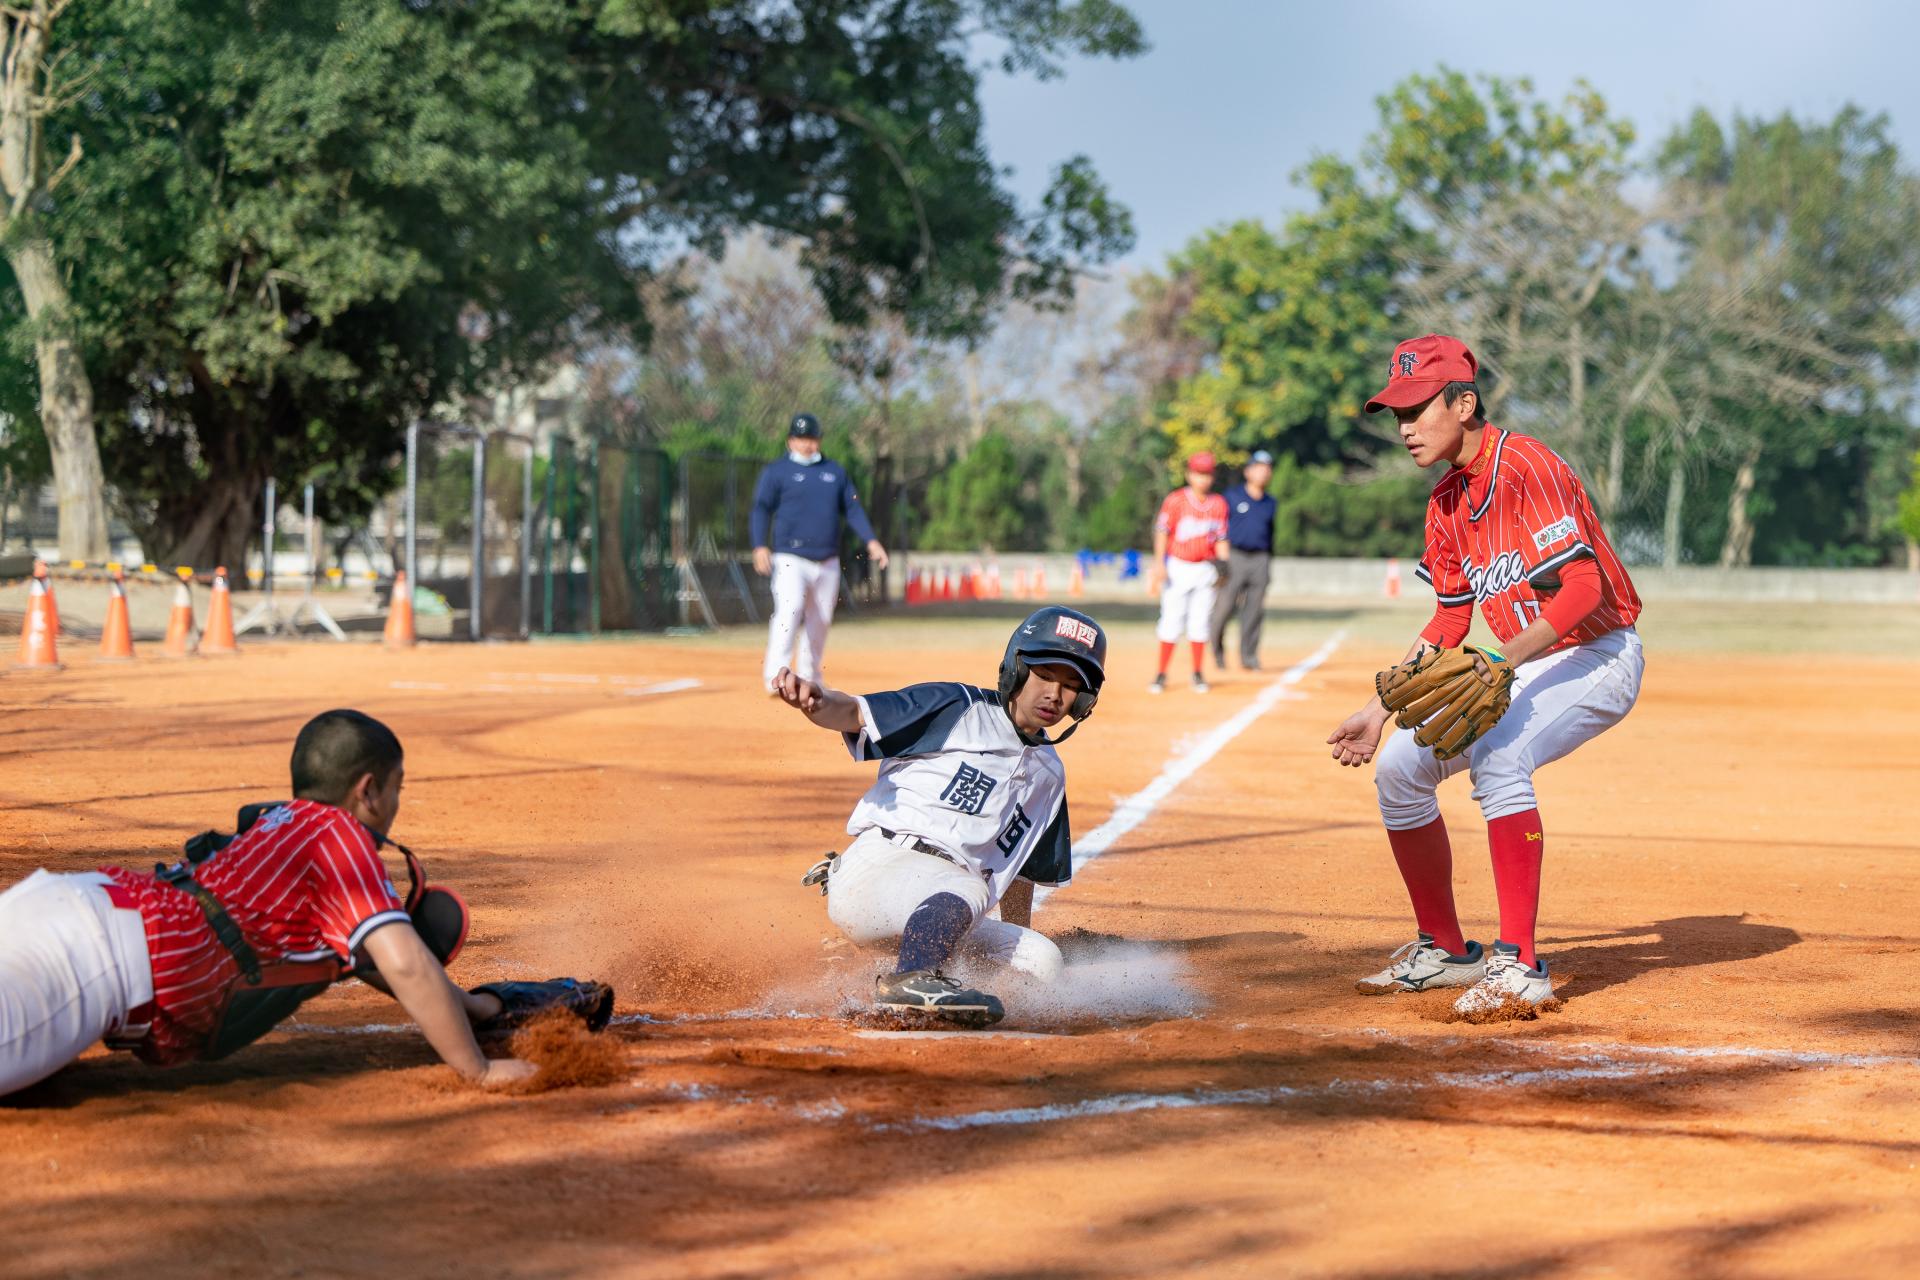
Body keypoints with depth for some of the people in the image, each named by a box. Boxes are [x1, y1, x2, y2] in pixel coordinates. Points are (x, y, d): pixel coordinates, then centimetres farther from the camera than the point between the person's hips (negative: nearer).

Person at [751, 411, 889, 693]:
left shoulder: (835, 471, 15)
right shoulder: (776, 471, 4)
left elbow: (852, 508, 16)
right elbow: (762, 509, -2)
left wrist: (871, 540, 4)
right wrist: (760, 546, -16)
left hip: (828, 562, 5)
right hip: (790, 560, -5)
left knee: (819, 622, 8)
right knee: (789, 610, -23)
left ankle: (809, 679, 22)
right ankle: (776, 677, -27)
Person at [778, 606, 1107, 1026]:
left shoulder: (1049, 774, 22)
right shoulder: (957, 710, 2)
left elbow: (1021, 873, 30)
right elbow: (854, 713, -11)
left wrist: (1014, 951, 23)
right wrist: (816, 699, -33)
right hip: (875, 867, -7)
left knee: (1043, 960, -11)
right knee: (968, 887, -36)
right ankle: (910, 978, -56)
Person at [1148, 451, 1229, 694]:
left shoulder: (1219, 504, 6)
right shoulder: (1175, 501, -6)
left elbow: (1221, 539, 10)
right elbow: (1162, 532, -11)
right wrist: (1159, 563, -22)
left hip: (1205, 569, 3)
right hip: (1177, 567, -3)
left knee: (1200, 622, 5)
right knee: (1171, 621, -5)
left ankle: (1198, 674, 14)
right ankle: (1161, 674, 1)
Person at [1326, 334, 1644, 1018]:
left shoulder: (1525, 467, -21)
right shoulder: (1447, 500, 7)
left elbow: (1583, 586, -31)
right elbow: (1450, 622, 15)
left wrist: (1503, 660, -41)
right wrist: (1380, 709, 11)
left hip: (1599, 658, -9)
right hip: (1525, 667, 9)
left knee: (1497, 756, -34)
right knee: (1400, 765, 2)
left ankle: (1519, 965, -29)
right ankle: (1444, 949, 16)